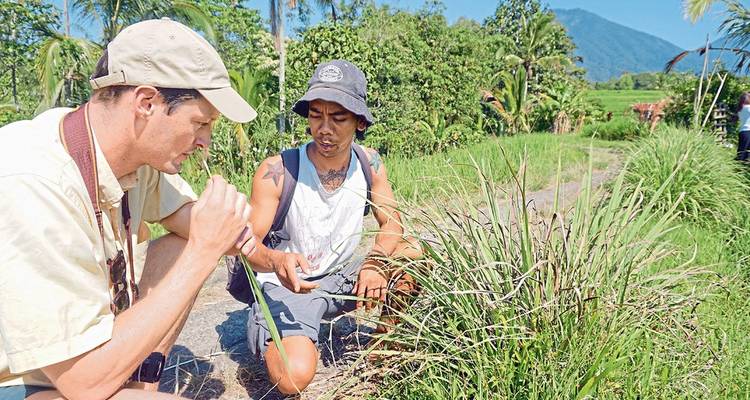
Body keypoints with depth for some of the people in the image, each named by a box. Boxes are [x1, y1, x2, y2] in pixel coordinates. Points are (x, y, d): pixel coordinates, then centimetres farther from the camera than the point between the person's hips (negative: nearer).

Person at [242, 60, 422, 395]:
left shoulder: (368, 163, -5)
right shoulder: (276, 171, -18)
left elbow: (391, 222, -1)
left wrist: (376, 261, -23)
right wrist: (276, 260, -39)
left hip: (343, 276, 5)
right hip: (287, 286, -4)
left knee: (413, 254, -16)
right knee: (294, 377, -28)